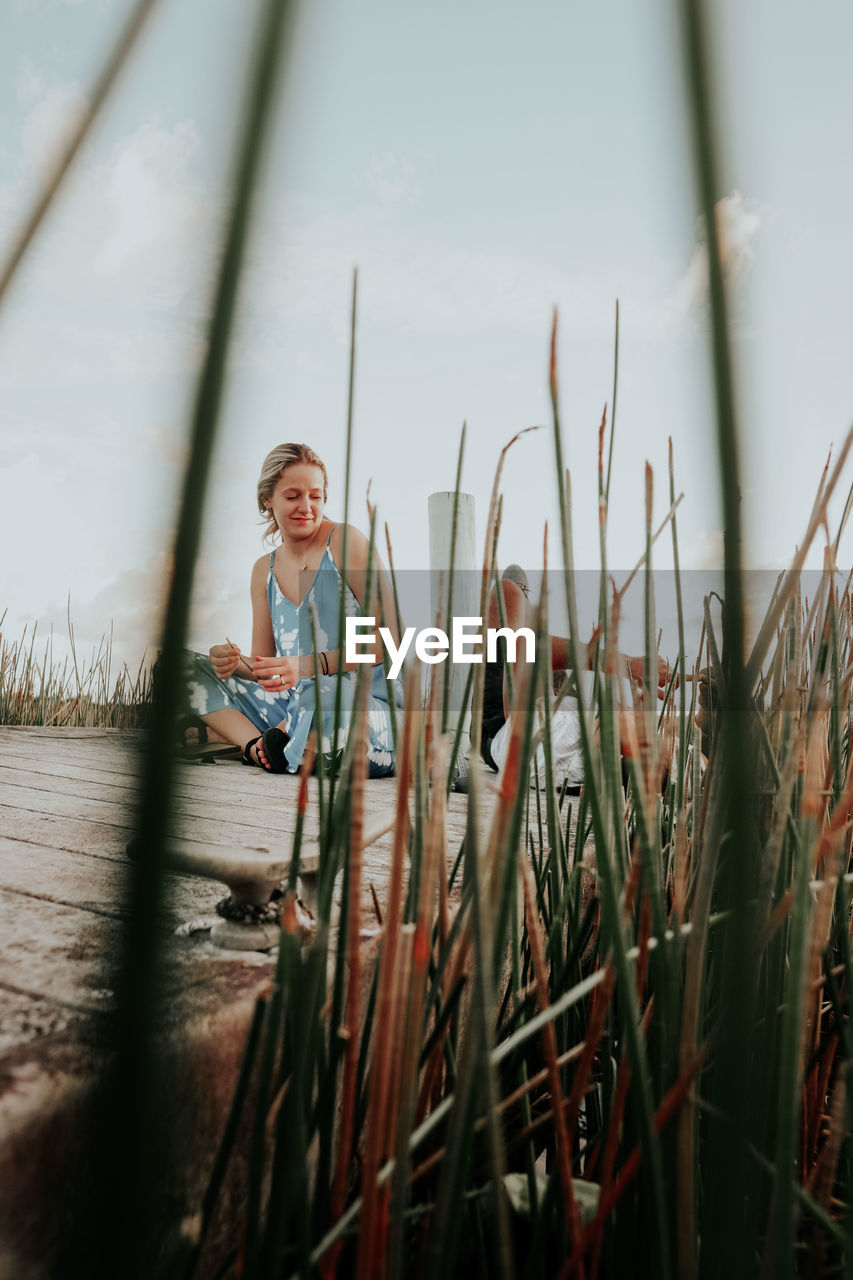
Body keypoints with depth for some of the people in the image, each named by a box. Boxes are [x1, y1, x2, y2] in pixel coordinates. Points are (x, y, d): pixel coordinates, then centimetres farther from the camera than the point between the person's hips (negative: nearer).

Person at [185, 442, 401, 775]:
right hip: (293, 701, 6)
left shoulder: (345, 541, -5)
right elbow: (263, 668, 13)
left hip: (363, 697, -6)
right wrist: (233, 664, -12)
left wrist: (308, 665, -24)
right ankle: (257, 745, -18)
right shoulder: (264, 570, 12)